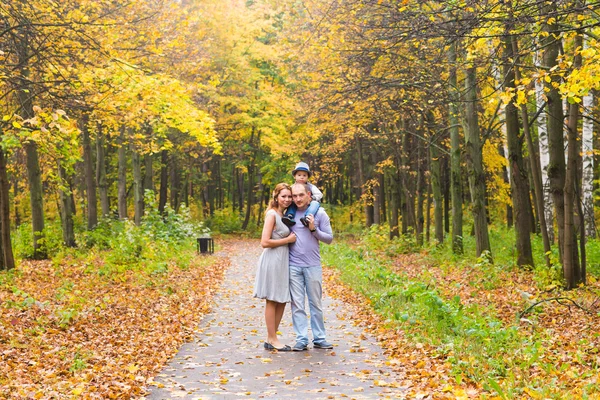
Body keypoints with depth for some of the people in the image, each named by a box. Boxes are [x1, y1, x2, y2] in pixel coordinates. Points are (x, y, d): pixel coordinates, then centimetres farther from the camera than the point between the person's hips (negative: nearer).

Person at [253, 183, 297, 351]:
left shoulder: (283, 215, 14)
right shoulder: (272, 214, -12)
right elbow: (265, 242, -18)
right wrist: (288, 239, -13)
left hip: (282, 261, 9)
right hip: (273, 260, -9)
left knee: (282, 301, 11)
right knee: (272, 301, -1)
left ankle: (271, 338, 19)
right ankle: (272, 339, 7)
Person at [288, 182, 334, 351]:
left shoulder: (319, 213, 1)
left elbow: (329, 238, 2)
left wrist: (314, 229, -12)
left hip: (313, 266, -1)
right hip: (293, 266, 1)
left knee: (316, 304, 8)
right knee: (297, 305, 2)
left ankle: (319, 339, 15)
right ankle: (301, 340, 6)